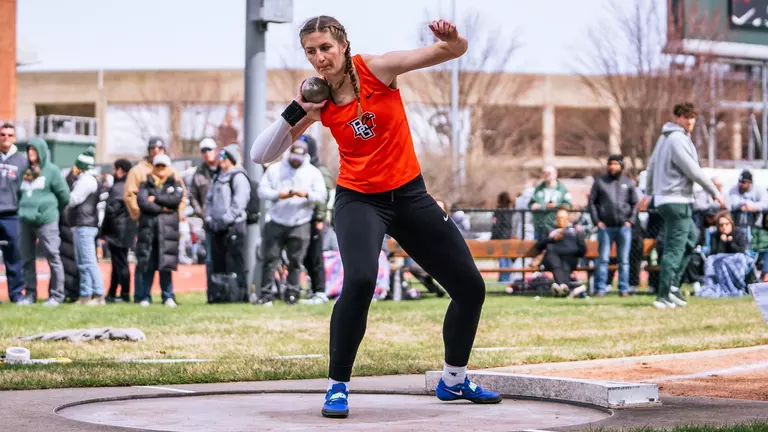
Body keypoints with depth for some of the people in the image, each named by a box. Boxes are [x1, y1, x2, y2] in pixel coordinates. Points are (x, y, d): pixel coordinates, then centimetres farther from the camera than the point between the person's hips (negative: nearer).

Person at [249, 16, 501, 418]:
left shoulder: (377, 69, -11)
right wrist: (295, 112, -17)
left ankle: (453, 381, 29)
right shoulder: (318, 102, -6)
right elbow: (261, 155, -4)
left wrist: (452, 38, -35)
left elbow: (456, 51, -11)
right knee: (360, 281, -32)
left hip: (409, 195, 2)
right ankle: (337, 387, -16)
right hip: (359, 200, -2)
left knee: (471, 287, 6)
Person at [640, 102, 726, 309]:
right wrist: (715, 192, -8)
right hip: (677, 200, -10)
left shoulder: (665, 137, 14)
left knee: (691, 236, 21)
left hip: (663, 198, 10)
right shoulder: (678, 139, -15)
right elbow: (693, 171, -17)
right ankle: (663, 297, -6)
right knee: (675, 249, -6)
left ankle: (673, 285, 14)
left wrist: (649, 193, 31)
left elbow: (652, 166, 22)